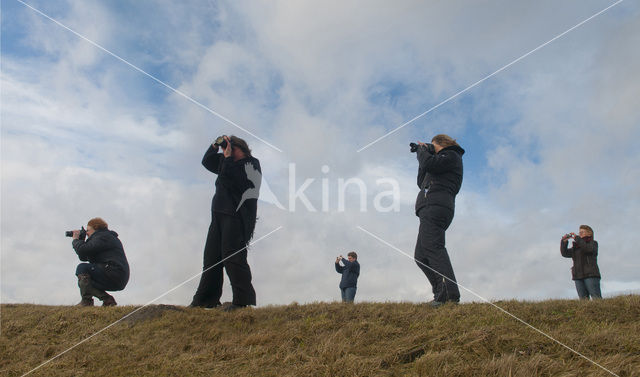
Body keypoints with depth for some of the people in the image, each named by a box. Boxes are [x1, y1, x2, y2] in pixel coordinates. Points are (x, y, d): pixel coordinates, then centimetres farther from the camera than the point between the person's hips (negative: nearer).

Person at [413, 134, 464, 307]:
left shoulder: (452, 156, 6)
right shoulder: (444, 161, 33)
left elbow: (429, 163, -13)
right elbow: (422, 182, 31)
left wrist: (421, 150, 8)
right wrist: (424, 153, 29)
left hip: (435, 204, -10)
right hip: (431, 208, 10)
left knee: (432, 247, -23)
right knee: (421, 255, 5)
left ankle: (449, 293, -31)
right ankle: (442, 293, -2)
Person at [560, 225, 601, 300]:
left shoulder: (593, 243, 10)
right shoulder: (576, 246, 23)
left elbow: (588, 249, -14)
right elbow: (565, 253, 10)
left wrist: (577, 238, -15)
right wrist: (564, 242, -3)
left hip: (591, 275, -4)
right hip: (578, 276, 4)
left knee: (597, 299, -10)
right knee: (583, 300, -2)